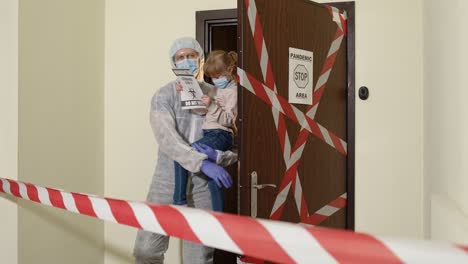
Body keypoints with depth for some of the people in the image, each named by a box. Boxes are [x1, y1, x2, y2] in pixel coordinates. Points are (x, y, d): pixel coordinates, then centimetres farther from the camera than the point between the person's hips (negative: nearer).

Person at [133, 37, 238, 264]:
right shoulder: (163, 96, 0)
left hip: (203, 186, 1)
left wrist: (218, 155, -17)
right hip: (168, 182, -1)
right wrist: (202, 163, -28)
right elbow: (167, 138, -15)